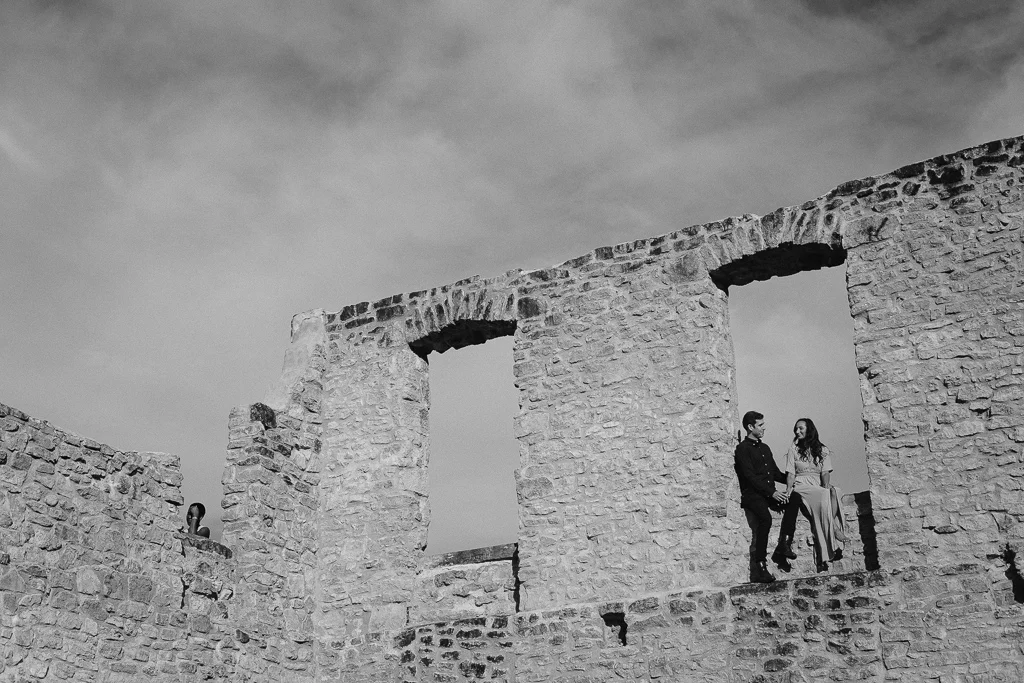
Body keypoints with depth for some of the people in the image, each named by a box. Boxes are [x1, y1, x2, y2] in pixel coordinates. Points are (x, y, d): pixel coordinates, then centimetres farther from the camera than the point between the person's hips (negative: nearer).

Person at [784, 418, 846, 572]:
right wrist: (789, 489, -13)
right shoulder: (793, 450, 13)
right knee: (824, 497, -34)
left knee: (835, 493, -33)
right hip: (801, 486, -2)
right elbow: (790, 474, 5)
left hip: (820, 487, 2)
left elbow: (825, 473, 5)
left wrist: (827, 487, -14)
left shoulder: (822, 450, 16)